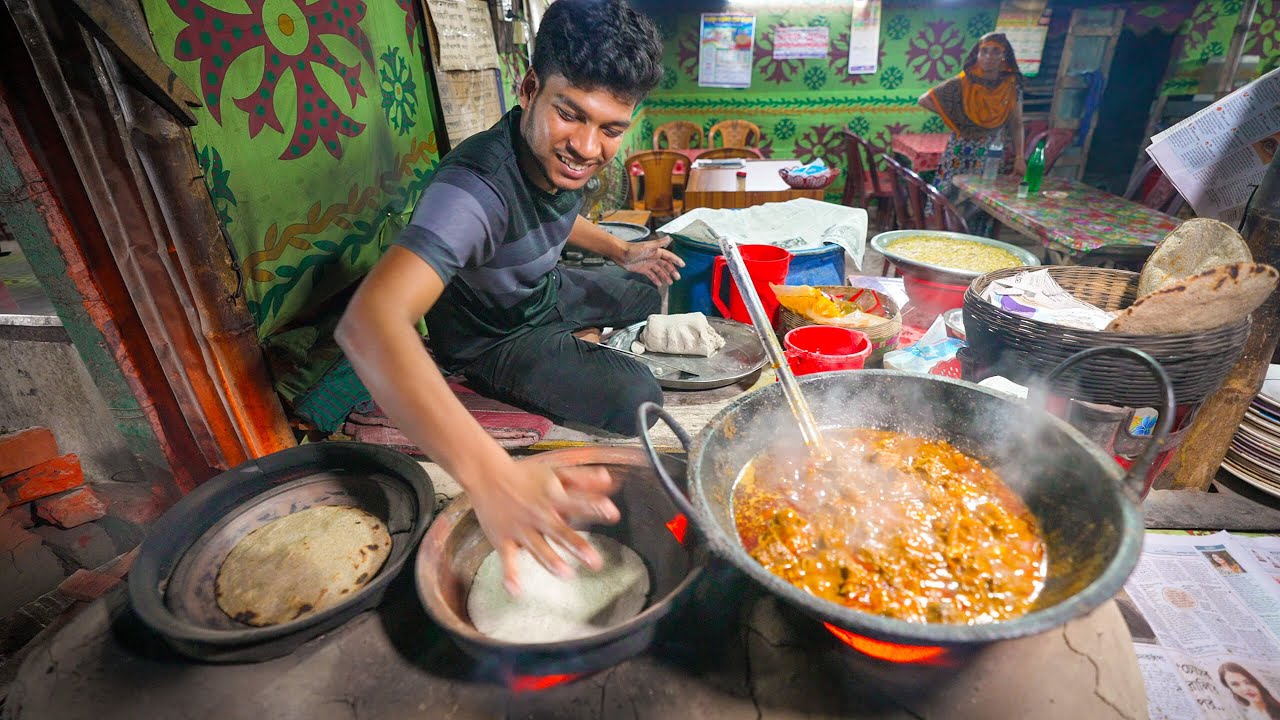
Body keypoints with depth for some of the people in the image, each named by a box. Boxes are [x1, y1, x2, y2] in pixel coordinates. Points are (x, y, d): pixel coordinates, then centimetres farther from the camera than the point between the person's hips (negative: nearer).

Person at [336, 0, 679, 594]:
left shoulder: (560, 155, -15)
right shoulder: (478, 184, -39)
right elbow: (368, 322, -54)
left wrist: (620, 250, 1)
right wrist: (491, 473, -65)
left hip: (547, 295, 7)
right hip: (493, 339, -7)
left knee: (654, 290, 16)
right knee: (636, 398, -22)